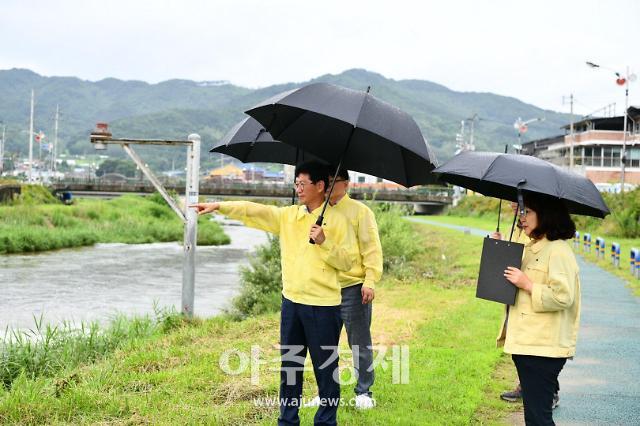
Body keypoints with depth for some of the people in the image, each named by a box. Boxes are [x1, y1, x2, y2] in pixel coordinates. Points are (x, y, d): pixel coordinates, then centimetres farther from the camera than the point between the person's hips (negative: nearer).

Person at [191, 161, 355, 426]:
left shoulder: (337, 220, -5)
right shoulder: (288, 216, 8)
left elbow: (347, 262, -7)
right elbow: (254, 211, -1)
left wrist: (324, 242, -20)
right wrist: (218, 207, -10)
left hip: (323, 306, -5)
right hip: (291, 301, 5)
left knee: (325, 367, 3)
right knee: (289, 364, 13)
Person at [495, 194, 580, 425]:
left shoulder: (558, 251, -14)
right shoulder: (531, 249, 17)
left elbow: (563, 297, -23)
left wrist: (527, 285, -19)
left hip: (543, 348, -10)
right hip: (525, 344, 10)